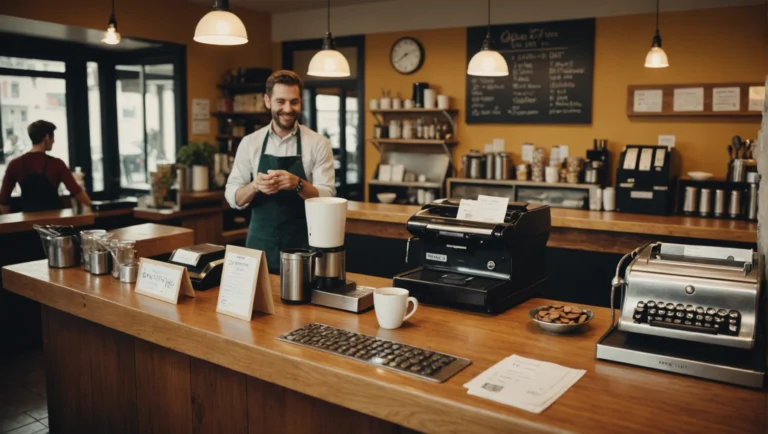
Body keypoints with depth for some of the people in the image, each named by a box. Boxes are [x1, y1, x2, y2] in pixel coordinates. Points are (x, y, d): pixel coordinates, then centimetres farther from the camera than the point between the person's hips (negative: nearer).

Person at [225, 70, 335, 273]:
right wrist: (254, 186, -20)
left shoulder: (318, 143, -3)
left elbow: (327, 196, -8)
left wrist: (298, 184, -26)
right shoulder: (249, 143, 2)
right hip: (260, 243, 2)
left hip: (301, 244, -1)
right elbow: (233, 198, 1)